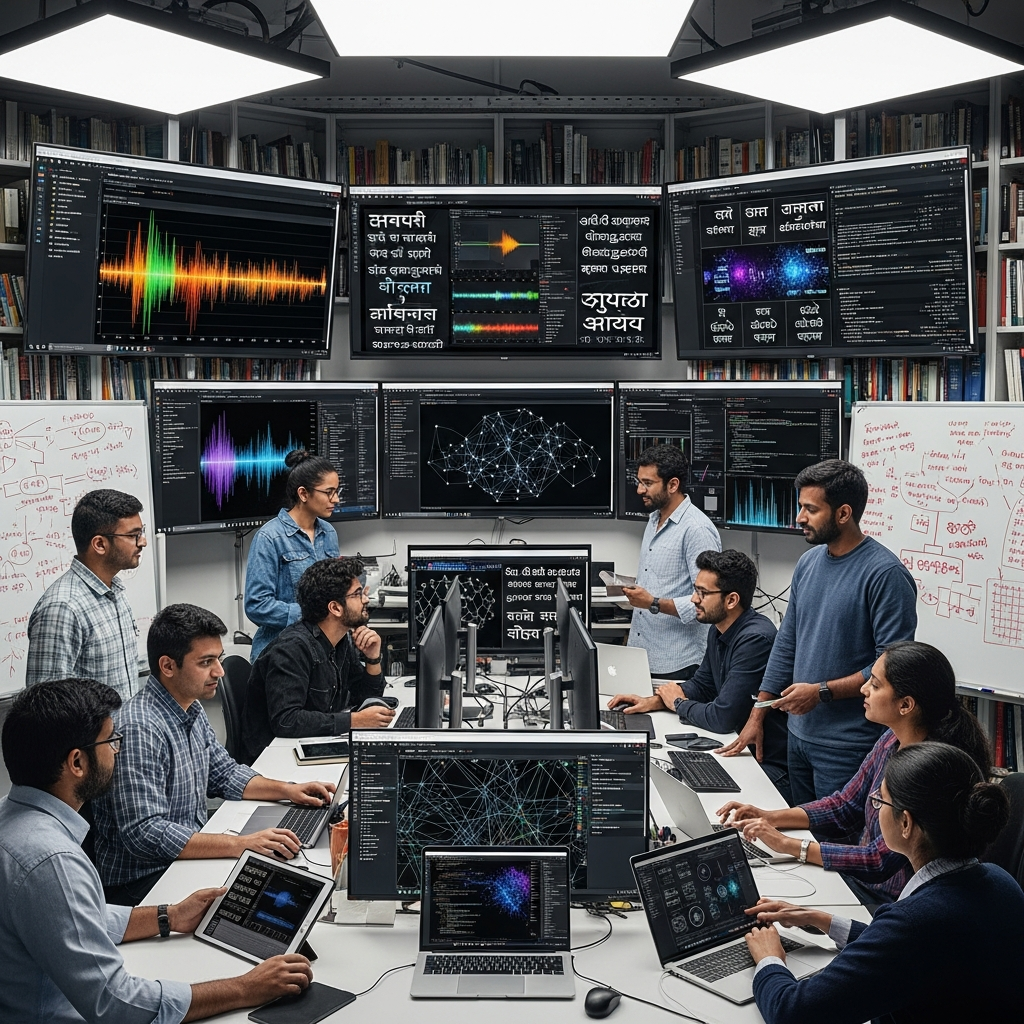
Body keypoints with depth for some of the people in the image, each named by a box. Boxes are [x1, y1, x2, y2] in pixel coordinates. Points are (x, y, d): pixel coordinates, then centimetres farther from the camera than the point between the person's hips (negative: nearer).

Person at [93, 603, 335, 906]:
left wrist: (287, 790, 7)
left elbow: (223, 773, 23)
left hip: (188, 858, 9)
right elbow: (145, 835, -30)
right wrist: (241, 844, -33)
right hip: (142, 883, -9)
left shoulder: (192, 709, 8)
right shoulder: (139, 730, -24)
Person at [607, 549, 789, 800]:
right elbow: (702, 685, 22)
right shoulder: (718, 630, 7)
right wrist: (654, 701, 4)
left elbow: (723, 718, -24)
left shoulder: (755, 639, -24)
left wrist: (678, 703, -5)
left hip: (768, 766, -9)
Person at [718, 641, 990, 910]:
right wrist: (770, 817, 0)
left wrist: (787, 844, -21)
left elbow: (881, 861, -24)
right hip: (861, 879, 7)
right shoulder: (892, 740, -1)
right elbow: (846, 805, 12)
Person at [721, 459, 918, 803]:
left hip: (847, 747, -7)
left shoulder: (885, 574, -15)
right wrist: (756, 717, 13)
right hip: (799, 734, 8)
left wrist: (822, 692, -17)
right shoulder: (808, 563, 8)